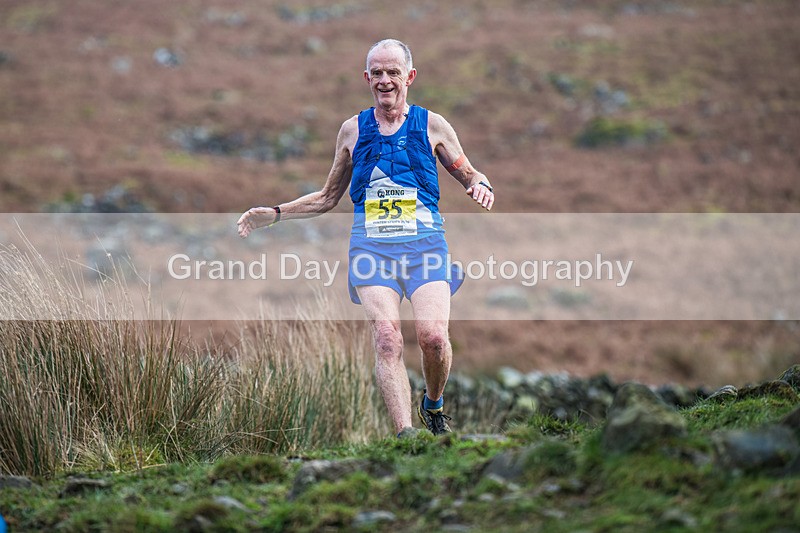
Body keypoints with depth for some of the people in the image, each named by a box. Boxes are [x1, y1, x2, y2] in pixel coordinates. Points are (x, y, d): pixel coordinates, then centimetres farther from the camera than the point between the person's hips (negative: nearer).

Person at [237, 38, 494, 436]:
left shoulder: (432, 126, 9)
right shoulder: (353, 130, 15)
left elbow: (469, 175, 18)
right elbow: (328, 198, 25)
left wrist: (480, 186, -6)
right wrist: (274, 213, 17)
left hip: (424, 242, -1)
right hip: (371, 245, 1)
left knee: (433, 336, -19)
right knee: (386, 339, -18)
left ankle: (433, 404, 11)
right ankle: (406, 436, -24)